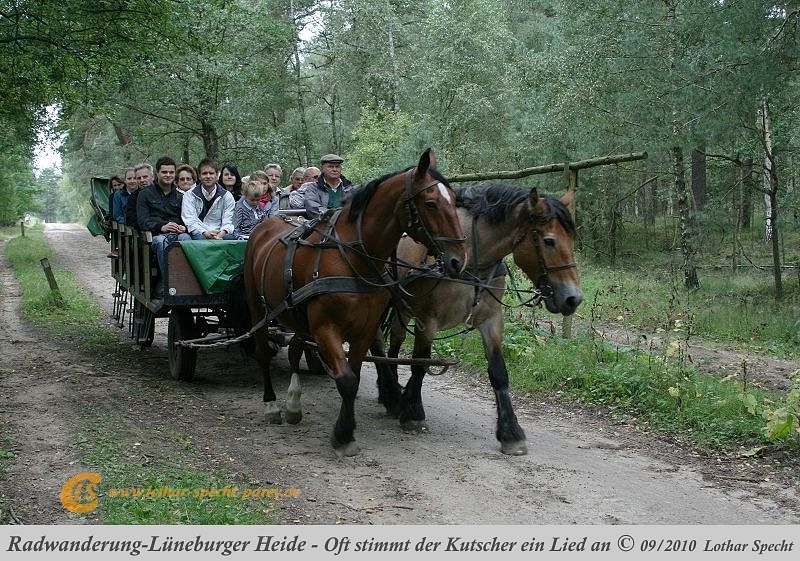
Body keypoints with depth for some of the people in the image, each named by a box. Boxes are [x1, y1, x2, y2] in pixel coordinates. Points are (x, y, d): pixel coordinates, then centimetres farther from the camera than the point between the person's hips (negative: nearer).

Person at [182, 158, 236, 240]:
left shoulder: (227, 196, 12)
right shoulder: (189, 195, 8)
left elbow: (228, 222, 4)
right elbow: (190, 221, -4)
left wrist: (223, 232, -21)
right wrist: (205, 233, -24)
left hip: (220, 234, 1)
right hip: (200, 234, -1)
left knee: (229, 237, -34)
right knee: (200, 238, -37)